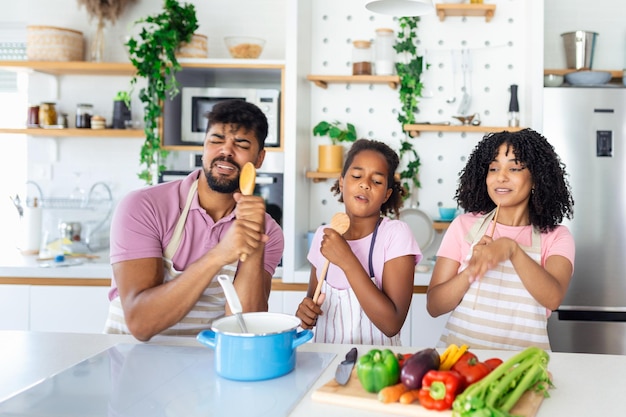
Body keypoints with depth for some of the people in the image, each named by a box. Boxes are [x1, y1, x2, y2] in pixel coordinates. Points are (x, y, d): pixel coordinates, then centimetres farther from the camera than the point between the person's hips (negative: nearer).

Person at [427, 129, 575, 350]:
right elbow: (434, 306, 0)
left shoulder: (556, 237, 3)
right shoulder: (464, 225, 4)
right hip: (459, 351, 1)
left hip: (521, 357, 0)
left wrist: (512, 248, -29)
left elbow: (553, 299, -16)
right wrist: (471, 270, -17)